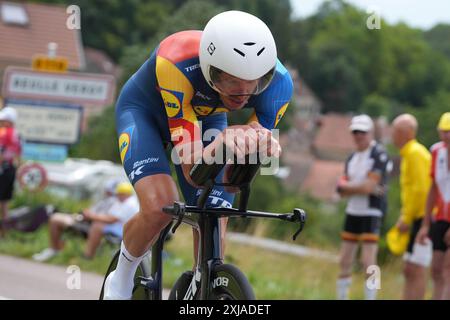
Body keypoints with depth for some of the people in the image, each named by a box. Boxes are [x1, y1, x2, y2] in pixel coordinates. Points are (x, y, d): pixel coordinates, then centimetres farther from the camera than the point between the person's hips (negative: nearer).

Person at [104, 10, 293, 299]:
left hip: (205, 118, 4)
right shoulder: (176, 64, -43)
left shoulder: (278, 83, -33)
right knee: (160, 208, -26)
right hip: (145, 110, -4)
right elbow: (192, 171, -42)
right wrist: (223, 143, -64)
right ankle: (121, 280, 2)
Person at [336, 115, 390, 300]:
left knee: (368, 262, -12)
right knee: (345, 262, 9)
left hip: (371, 213, -7)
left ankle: (370, 297, -7)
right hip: (352, 212, 7)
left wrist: (347, 186, -3)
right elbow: (342, 191, 8)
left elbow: (369, 186, -17)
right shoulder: (352, 158, 14)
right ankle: (341, 296, 16)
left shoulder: (379, 155, -9)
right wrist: (361, 187, -11)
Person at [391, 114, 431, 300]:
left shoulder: (415, 153, -13)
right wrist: (405, 217, 18)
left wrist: (406, 219, -15)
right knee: (409, 271, 10)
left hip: (423, 219, -10)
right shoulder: (408, 154, 18)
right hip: (417, 220, 10)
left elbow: (420, 190, -20)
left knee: (416, 270, -9)